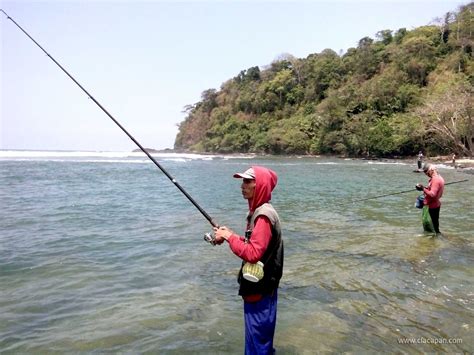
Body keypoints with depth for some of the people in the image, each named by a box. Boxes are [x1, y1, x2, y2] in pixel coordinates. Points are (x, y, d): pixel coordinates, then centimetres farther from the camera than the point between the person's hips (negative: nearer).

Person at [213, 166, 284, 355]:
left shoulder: (264, 216, -24)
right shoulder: (257, 211, 7)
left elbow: (253, 254, -29)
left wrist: (229, 236, -19)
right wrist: (229, 235, 2)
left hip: (260, 288, -9)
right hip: (257, 286, 9)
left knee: (258, 336, 5)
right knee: (259, 335, 23)